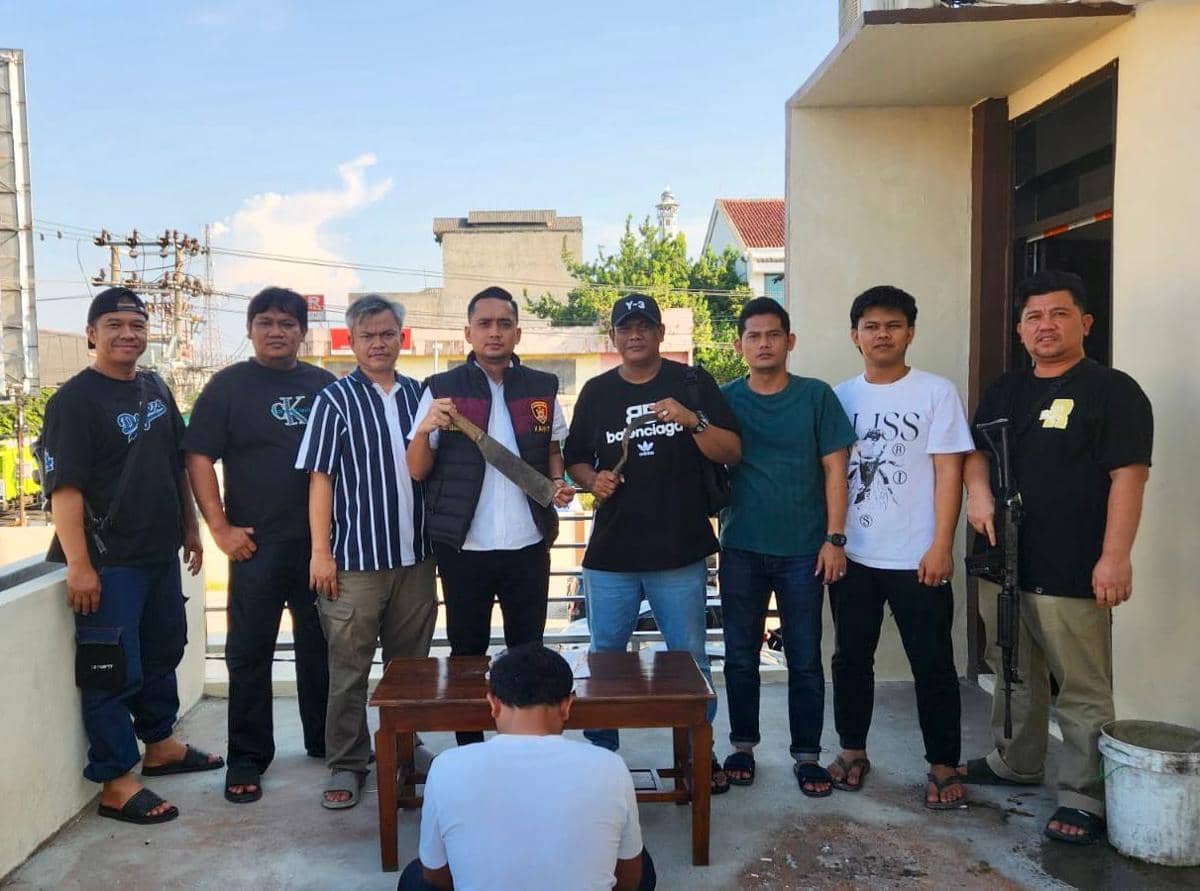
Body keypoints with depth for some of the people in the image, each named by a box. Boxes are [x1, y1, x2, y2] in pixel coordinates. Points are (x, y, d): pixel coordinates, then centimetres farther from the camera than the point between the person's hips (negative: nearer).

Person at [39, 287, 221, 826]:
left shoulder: (155, 388, 9)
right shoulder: (74, 400, -13)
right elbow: (64, 487, -18)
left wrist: (190, 526, 17)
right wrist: (78, 565, -22)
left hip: (161, 554, 8)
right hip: (109, 561, -8)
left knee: (163, 652, 20)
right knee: (113, 670, -1)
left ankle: (160, 745, 38)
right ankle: (116, 783, 12)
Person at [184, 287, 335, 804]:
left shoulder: (325, 385, 9)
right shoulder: (228, 386, 0)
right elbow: (199, 458, -4)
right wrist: (221, 529, -11)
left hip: (321, 541, 3)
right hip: (257, 545, -3)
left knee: (321, 645, 13)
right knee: (250, 652, 4)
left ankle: (324, 740, 29)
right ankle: (247, 759, 16)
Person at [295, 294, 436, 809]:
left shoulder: (419, 394, 9)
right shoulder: (335, 400, -3)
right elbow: (320, 480, -5)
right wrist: (320, 552, -9)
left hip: (416, 554, 4)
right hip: (356, 557, -4)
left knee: (411, 662, 13)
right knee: (349, 668, 3)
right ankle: (346, 764, 17)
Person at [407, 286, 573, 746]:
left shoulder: (542, 388, 5)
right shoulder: (441, 389, -1)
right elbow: (417, 471, -1)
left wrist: (559, 482, -2)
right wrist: (424, 431, -20)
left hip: (528, 544, 2)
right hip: (464, 547, -2)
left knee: (528, 652, 12)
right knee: (467, 653, 10)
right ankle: (469, 752, 25)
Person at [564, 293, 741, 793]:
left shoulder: (693, 383, 1)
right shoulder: (596, 393, 9)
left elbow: (732, 453, -4)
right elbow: (575, 461, 14)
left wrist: (693, 421, -21)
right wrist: (593, 480, -7)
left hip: (681, 551, -2)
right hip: (610, 552, 2)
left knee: (690, 659, 8)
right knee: (605, 659, 11)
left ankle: (699, 752, 25)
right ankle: (600, 753, 27)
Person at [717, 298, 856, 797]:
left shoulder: (816, 396, 0)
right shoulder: (724, 400, 3)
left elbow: (834, 469, -1)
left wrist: (834, 538, -6)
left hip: (803, 550, -1)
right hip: (741, 549, 1)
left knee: (805, 659, 6)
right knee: (740, 656, 10)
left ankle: (807, 755, 20)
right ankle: (742, 746, 26)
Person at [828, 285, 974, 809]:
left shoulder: (936, 393, -3)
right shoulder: (840, 397, 6)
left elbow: (948, 472, -7)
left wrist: (941, 546, -13)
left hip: (917, 558, -3)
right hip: (852, 555, 3)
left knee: (933, 665, 5)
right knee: (851, 659, 12)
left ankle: (943, 765, 21)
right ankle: (853, 751, 28)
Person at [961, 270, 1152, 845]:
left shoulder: (1112, 390, -5)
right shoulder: (1004, 391, 15)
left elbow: (1128, 476, -12)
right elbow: (977, 450, 20)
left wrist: (1114, 556, -19)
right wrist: (978, 491, -3)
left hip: (1072, 571, -7)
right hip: (1002, 562, 7)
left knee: (1082, 689, 0)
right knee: (1015, 673, 19)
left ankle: (1083, 797, 11)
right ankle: (1016, 762, 35)